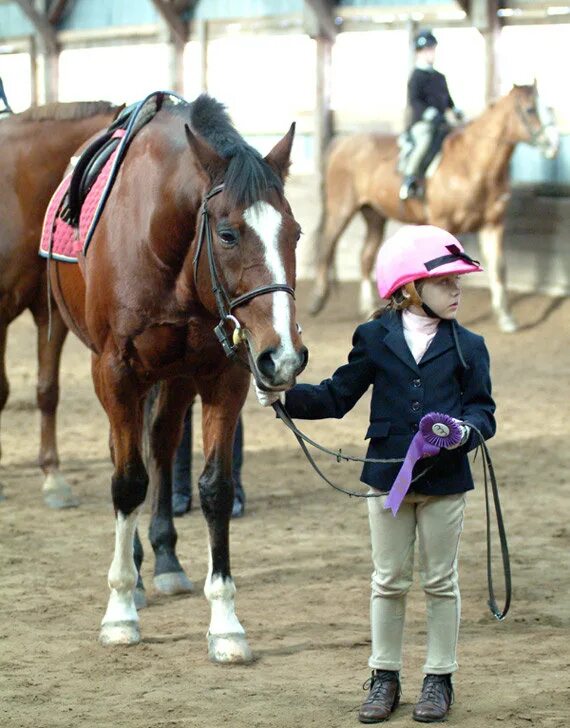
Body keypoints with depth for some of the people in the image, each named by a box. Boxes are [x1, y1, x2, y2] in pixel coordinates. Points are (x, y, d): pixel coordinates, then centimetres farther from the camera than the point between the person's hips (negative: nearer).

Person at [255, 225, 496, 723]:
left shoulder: (467, 346, 1)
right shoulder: (374, 338, 2)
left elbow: (483, 409, -1)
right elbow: (337, 397, 4)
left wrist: (467, 429, -23)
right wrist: (285, 397, -8)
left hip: (445, 479, 0)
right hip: (388, 477, 1)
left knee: (440, 583, 8)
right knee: (389, 582, 9)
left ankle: (439, 678, 19)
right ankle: (384, 677, 20)